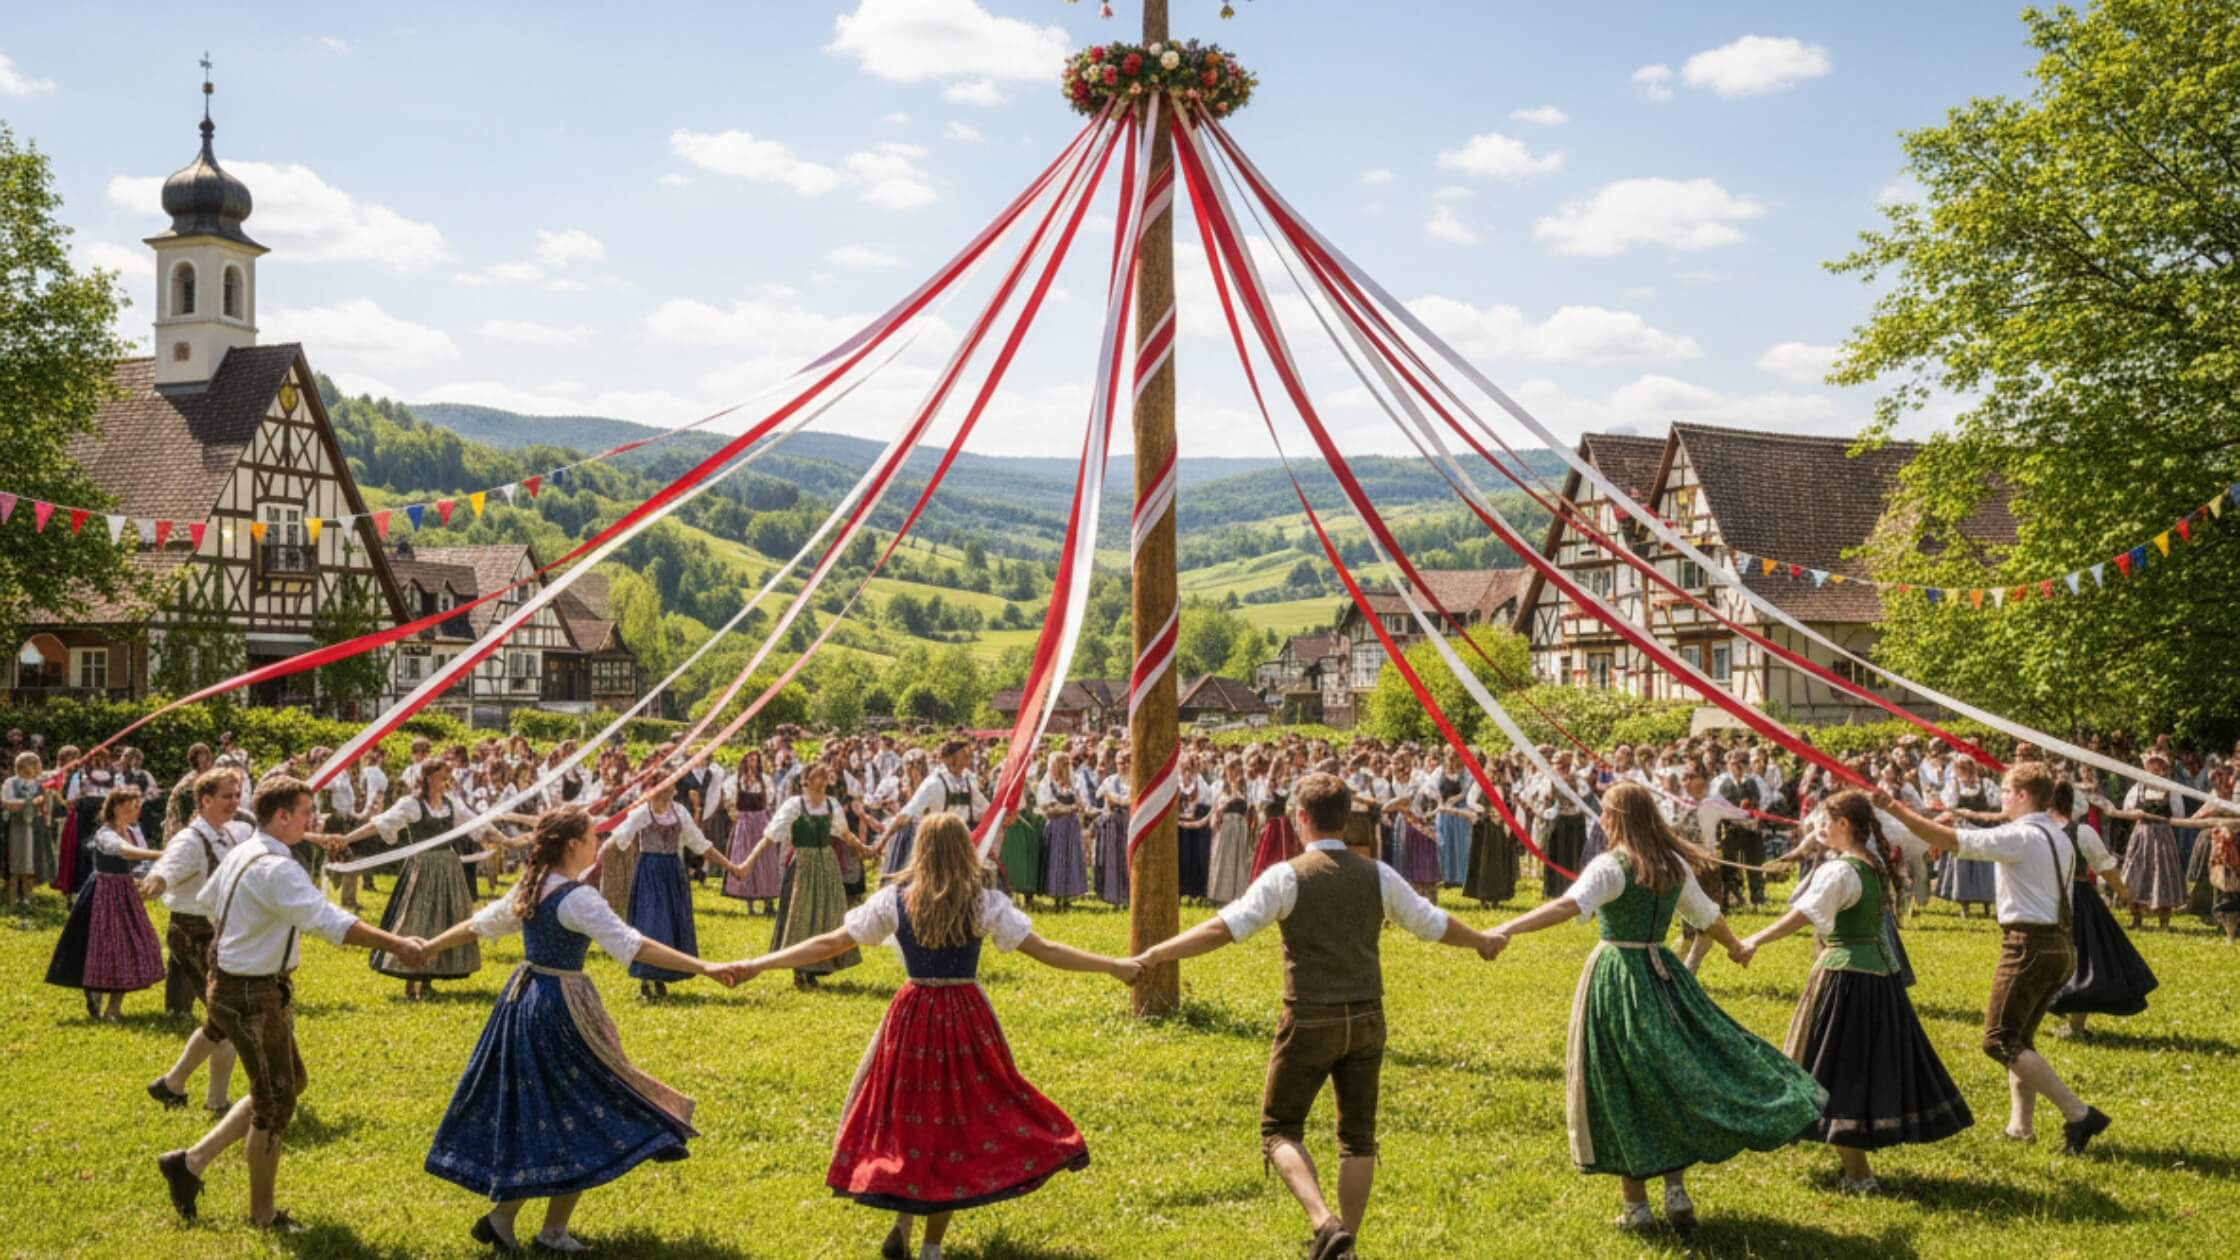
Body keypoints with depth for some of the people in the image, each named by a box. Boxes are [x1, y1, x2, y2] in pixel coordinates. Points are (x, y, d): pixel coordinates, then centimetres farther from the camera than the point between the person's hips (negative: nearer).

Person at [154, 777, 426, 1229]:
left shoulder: (241, 853, 6)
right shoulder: (276, 869, -25)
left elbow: (207, 899, 23)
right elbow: (331, 922, -35)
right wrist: (396, 944, -37)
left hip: (233, 983, 10)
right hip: (253, 996, -10)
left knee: (288, 1082, 20)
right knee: (275, 1100, 4)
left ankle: (190, 1161, 22)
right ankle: (263, 1216, 19)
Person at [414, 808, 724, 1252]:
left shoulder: (529, 887, 7)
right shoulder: (577, 898, -19)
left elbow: (477, 924, 20)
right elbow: (633, 945, -29)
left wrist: (427, 948, 37)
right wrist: (701, 967, -34)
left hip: (521, 998, 9)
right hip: (559, 1009, -9)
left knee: (533, 1112, 18)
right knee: (580, 1116, 4)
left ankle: (503, 1216, 20)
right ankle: (554, 1232, 11)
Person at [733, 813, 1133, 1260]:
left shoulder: (894, 900, -5)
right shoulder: (986, 903, -8)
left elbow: (830, 944, -3)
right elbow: (1045, 951, -8)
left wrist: (758, 964, 5)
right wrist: (1114, 966, 0)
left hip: (911, 1018, 1)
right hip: (965, 1020, -1)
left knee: (904, 1115, 18)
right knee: (960, 1122, 10)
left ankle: (904, 1217, 13)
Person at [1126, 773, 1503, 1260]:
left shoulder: (1286, 876, -12)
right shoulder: (1377, 875, 2)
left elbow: (1224, 928, -19)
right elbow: (1435, 924, 11)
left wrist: (1155, 954, -15)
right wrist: (1481, 942, 31)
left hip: (1310, 1022, -4)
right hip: (1366, 1020, 4)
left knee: (1280, 1129, 8)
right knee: (1358, 1137, 15)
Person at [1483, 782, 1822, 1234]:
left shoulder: (1611, 866, -14)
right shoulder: (1674, 863, 6)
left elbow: (1568, 905, -31)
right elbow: (1707, 914, 21)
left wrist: (1508, 929, -42)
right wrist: (1736, 947, 41)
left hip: (1616, 981, -5)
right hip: (1662, 975, 5)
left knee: (1624, 1087, 3)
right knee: (1678, 1071, 15)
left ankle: (1636, 1205, 9)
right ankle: (1676, 1189, 8)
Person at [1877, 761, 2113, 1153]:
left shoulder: (2019, 836, -14)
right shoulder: (2060, 839, 15)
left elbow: (1950, 840, -21)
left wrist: (1896, 809, -19)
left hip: (2027, 943, -9)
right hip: (2059, 944, 9)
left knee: (2000, 1039, -6)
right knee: (2020, 1039, 18)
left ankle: (2078, 1114, -11)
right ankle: (2021, 1126, 21)